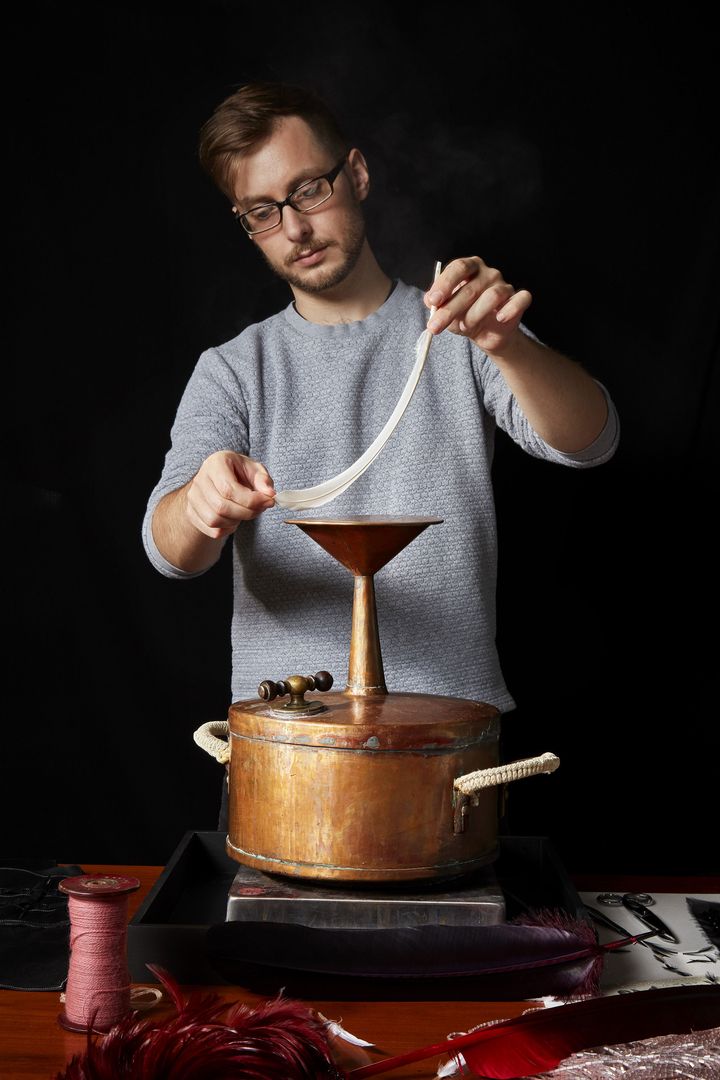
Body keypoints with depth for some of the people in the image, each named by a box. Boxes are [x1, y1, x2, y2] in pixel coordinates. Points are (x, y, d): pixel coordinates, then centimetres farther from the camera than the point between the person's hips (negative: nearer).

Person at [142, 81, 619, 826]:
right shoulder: (232, 372, 10)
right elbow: (170, 551, -3)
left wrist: (508, 344, -27)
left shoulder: (458, 337, 8)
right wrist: (202, 502, -27)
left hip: (451, 722, 0)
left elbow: (588, 442, -7)